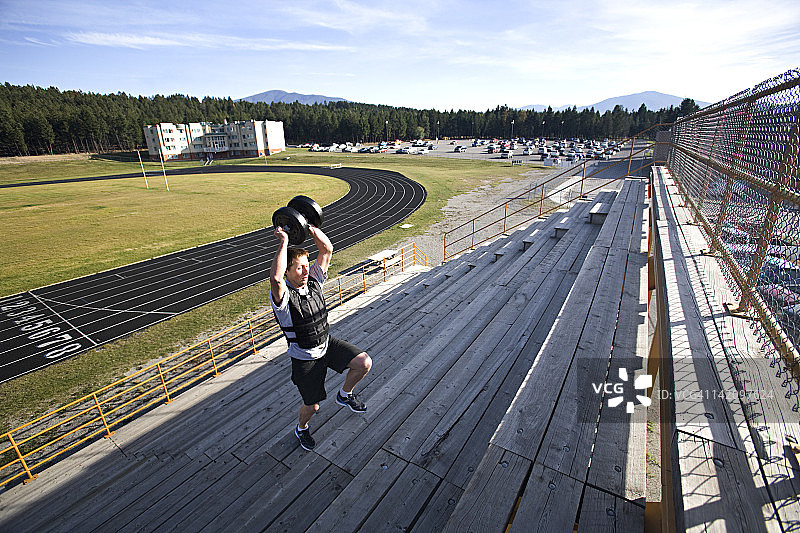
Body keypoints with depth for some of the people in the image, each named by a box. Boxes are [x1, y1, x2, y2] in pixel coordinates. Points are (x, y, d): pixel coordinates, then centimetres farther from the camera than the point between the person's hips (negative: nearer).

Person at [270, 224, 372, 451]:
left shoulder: (313, 281, -7)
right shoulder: (282, 295, -24)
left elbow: (327, 249, -8)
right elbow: (275, 278, -49)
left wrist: (310, 227, -18)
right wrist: (284, 242, -42)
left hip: (328, 343, 5)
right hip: (305, 357, -5)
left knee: (364, 363, -13)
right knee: (312, 406, 9)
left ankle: (345, 395, 17)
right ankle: (301, 428, 47)